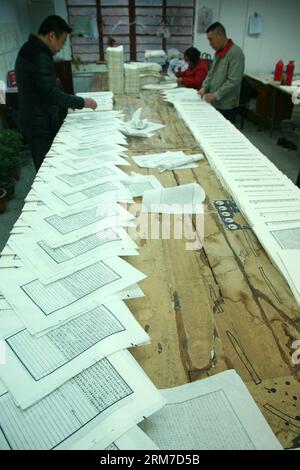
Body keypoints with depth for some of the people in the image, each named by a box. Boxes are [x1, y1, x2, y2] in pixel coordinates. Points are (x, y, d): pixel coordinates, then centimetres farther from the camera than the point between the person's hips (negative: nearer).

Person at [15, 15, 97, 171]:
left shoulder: (30, 49, 12)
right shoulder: (40, 57, -21)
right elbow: (51, 93, -26)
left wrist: (68, 103, 16)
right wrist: (82, 102, -17)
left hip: (34, 121, 10)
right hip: (41, 125, -10)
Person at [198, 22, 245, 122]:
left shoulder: (236, 53, -16)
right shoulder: (218, 53, 11)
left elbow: (233, 81, -22)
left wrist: (215, 95, -22)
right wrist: (205, 87, 4)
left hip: (226, 106, -8)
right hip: (214, 103, 8)